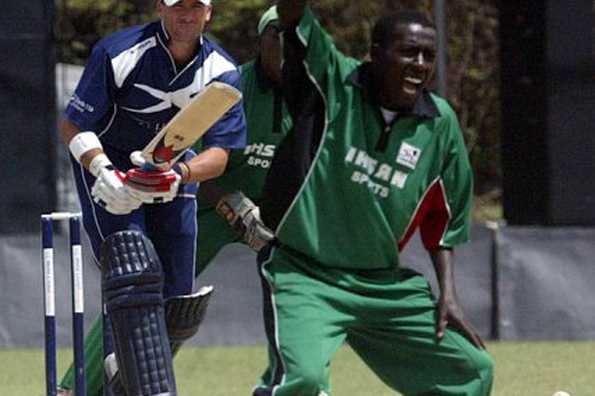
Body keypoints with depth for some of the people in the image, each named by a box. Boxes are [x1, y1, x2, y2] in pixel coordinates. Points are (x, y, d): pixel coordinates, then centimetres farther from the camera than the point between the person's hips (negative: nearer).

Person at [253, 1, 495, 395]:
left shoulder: (439, 123, 2)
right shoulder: (332, 82, -9)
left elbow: (443, 218, 13)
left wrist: (448, 293, 6)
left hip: (384, 285, 6)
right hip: (303, 274, -6)